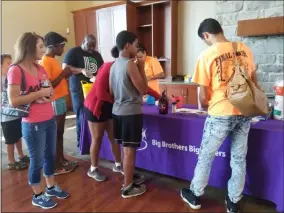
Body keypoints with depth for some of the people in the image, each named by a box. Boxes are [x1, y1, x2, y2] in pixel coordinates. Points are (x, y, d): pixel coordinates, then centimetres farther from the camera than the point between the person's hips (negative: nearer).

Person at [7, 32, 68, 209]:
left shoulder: (41, 68, 7)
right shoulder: (16, 70, -14)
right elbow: (14, 101, -20)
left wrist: (47, 98, -6)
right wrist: (39, 93, -19)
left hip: (50, 120, 7)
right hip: (33, 125, -7)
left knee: (50, 155, 18)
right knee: (37, 160, 7)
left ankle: (51, 187, 38)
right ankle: (37, 196, 28)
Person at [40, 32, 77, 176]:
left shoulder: (53, 60, 13)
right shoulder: (45, 62, -16)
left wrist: (66, 74, 4)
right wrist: (63, 74, -19)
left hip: (61, 100, 10)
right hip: (54, 102, -10)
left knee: (60, 132, 16)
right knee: (55, 134, 0)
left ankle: (62, 160, 29)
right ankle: (56, 166, 13)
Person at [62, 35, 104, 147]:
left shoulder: (97, 55, 17)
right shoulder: (73, 52, 0)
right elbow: (65, 68, -9)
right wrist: (82, 70, -22)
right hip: (79, 90, -5)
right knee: (82, 116, -3)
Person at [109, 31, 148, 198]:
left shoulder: (114, 65, 9)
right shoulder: (130, 64, -15)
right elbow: (144, 90, -13)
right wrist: (142, 67, -6)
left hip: (118, 111, 8)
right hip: (131, 112, -8)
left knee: (126, 148, 19)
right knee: (130, 150, 2)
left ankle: (128, 177, 34)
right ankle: (128, 187, 14)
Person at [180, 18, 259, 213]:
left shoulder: (207, 55, -11)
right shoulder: (245, 49, 5)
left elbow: (203, 96, -10)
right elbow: (255, 83, 13)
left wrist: (206, 106, 12)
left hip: (220, 114, -5)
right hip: (244, 113, 5)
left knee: (205, 157, 13)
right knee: (239, 159, 16)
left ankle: (195, 196, 31)